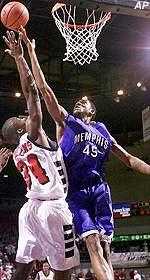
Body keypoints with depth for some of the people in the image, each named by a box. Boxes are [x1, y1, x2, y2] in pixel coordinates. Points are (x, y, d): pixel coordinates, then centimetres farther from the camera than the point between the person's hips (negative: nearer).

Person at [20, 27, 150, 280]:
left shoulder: (103, 131, 21)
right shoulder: (65, 121, 12)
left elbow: (128, 159, 22)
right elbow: (43, 88, 6)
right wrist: (30, 50, 3)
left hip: (99, 190, 4)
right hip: (75, 191, -4)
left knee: (104, 247, -1)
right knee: (93, 243, -18)